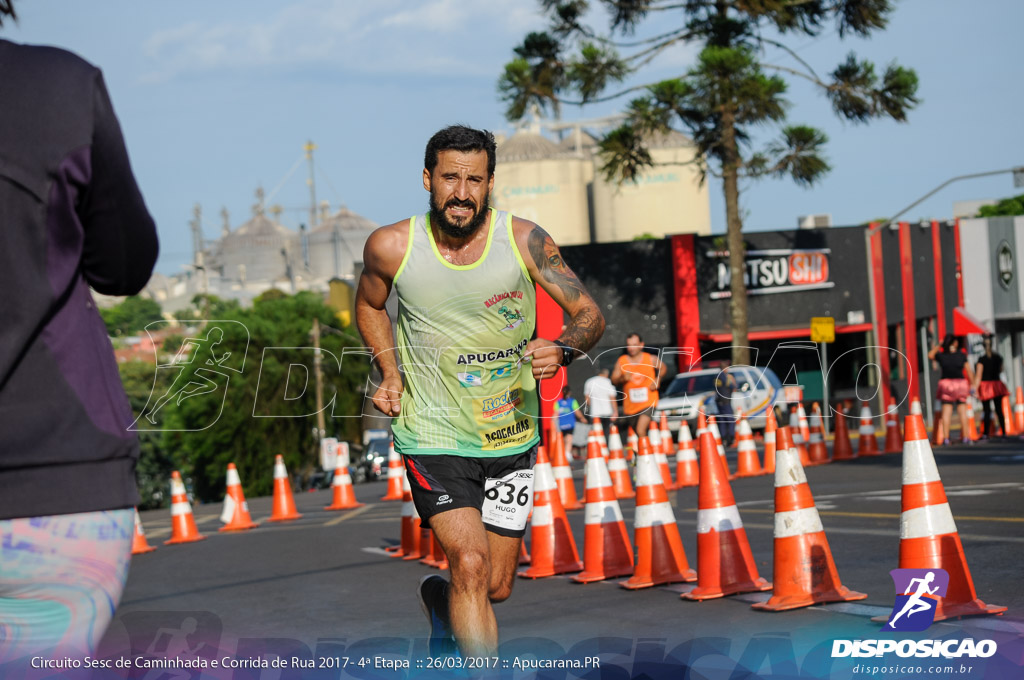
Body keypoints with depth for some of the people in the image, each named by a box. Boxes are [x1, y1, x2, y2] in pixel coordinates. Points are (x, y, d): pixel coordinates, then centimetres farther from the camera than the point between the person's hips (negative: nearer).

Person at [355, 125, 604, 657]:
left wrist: (562, 349, -25)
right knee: (471, 565, -22)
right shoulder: (391, 247, -11)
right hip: (434, 437, -2)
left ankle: (439, 601, 47)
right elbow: (369, 304, 12)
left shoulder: (524, 240, -11)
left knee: (497, 587, 12)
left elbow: (590, 314, -4)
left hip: (512, 438, 2)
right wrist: (390, 374, -2)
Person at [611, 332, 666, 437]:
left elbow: (662, 368, 18)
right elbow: (614, 380, -3)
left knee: (641, 430, -23)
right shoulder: (621, 361, 0)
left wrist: (657, 380, 1)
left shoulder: (650, 359, -1)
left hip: (648, 402, -3)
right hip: (630, 405, 3)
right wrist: (623, 379, -23)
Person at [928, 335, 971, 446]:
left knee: (946, 411, 1)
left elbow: (930, 355, 18)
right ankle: (965, 436, 2)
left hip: (946, 382, 0)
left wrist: (939, 345, 21)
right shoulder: (962, 355, -2)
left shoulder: (941, 355, -2)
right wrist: (972, 384, 7)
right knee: (962, 411, 4)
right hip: (960, 382, 0)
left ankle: (946, 437, -4)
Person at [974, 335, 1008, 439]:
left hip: (985, 385, -4)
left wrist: (975, 387, -11)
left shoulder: (981, 359, -11)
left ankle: (986, 433, -7)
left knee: (987, 410, -5)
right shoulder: (998, 357, 3)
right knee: (999, 409, 9)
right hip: (997, 383, 4)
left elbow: (978, 375, -13)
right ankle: (1004, 431, 8)